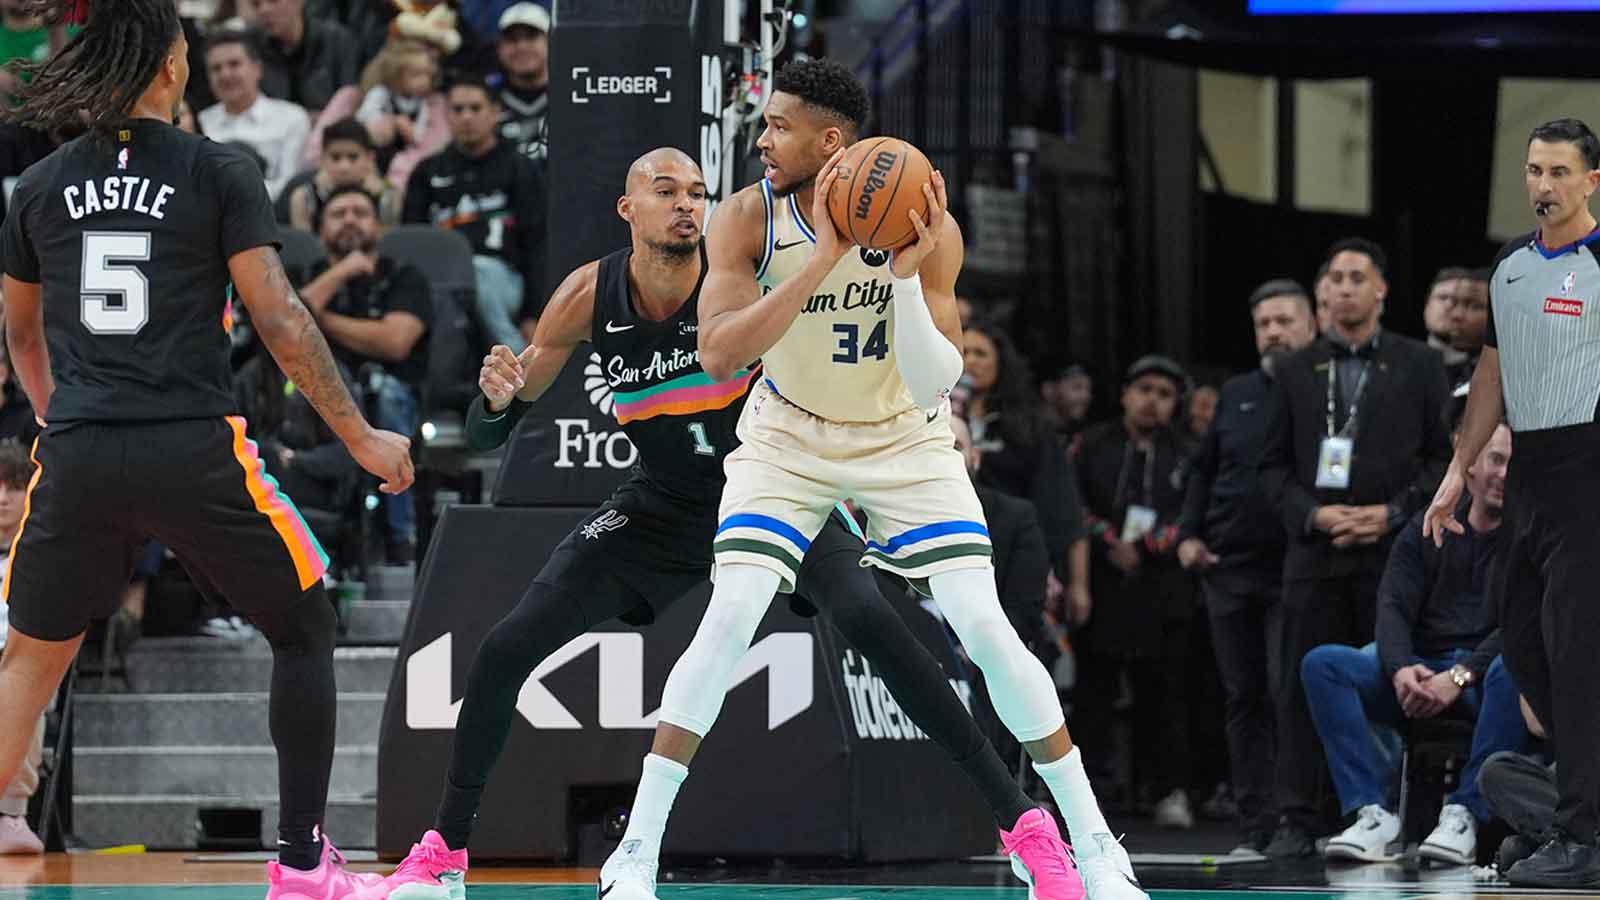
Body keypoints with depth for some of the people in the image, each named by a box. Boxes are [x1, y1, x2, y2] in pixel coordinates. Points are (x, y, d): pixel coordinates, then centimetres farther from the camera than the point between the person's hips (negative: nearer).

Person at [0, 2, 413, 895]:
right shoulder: (218, 172, -2)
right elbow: (278, 318, -6)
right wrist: (360, 436, 1)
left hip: (79, 456, 3)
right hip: (193, 452, -3)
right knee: (305, 626, 14)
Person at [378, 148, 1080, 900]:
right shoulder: (590, 296, -13)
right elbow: (489, 434, -5)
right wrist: (497, 398, -29)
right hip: (664, 503, 3)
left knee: (874, 625, -27)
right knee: (507, 648, -7)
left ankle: (1020, 821, -21)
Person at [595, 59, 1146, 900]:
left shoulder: (925, 227, -22)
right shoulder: (748, 218, -20)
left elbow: (933, 386, -25)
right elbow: (718, 354, -32)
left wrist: (904, 274, -40)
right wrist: (825, 258, -39)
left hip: (903, 441, 0)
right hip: (787, 439, 0)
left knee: (987, 631, -9)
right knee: (725, 624, -17)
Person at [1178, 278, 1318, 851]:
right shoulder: (1236, 395, 14)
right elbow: (1203, 470, 20)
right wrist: (1188, 534, 9)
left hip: (1294, 571, -5)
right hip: (1228, 568, 5)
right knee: (1243, 699, 6)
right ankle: (1255, 827, 11)